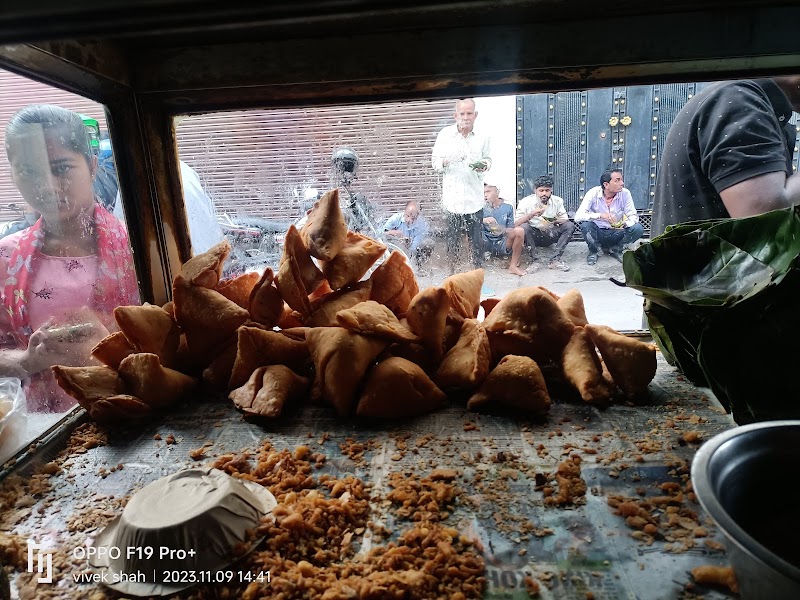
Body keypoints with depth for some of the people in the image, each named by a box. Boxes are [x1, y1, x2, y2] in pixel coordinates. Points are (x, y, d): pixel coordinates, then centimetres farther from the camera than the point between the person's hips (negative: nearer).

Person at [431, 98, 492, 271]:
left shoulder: (482, 137, 4)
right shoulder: (445, 134, 0)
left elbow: (488, 159, 16)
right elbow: (435, 162, 3)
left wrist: (483, 166, -7)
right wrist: (448, 160, -18)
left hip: (474, 197, 1)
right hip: (453, 197, -1)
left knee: (477, 240, 5)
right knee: (453, 239, 6)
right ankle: (452, 271, 21)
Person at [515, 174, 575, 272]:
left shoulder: (558, 201, -2)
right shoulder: (525, 202, -11)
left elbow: (565, 220, -3)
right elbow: (516, 224, -19)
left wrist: (556, 220, -26)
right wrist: (531, 214, -33)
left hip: (550, 235, 3)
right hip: (534, 236, -3)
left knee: (570, 225, -19)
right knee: (524, 227, -33)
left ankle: (555, 260, -23)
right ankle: (534, 260, -25)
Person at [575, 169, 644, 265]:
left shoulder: (625, 193, -11)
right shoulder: (593, 193, -18)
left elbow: (633, 216, -9)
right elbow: (578, 217, -28)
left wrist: (625, 223, -33)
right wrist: (600, 215, -42)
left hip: (616, 233, 2)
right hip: (597, 233, -2)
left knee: (638, 228, -23)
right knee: (585, 224, -32)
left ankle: (615, 249, 5)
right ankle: (593, 251, -3)